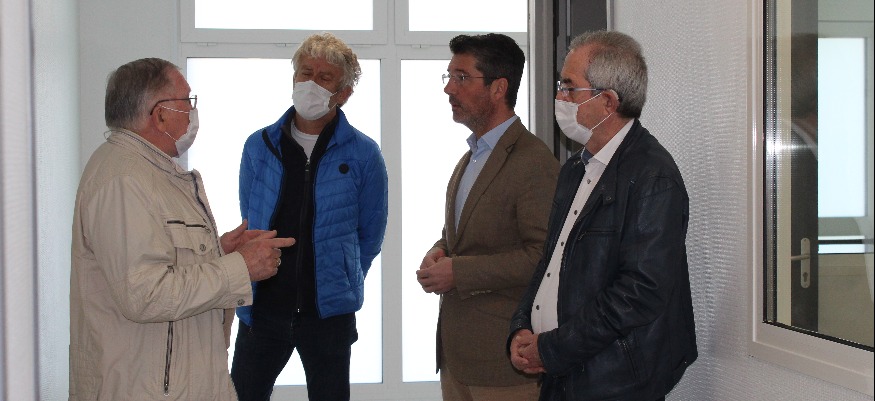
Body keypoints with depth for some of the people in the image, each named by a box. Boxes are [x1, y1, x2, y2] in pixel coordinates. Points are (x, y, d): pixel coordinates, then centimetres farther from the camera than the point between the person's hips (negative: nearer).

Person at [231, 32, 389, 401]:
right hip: (262, 307, 2)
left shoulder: (363, 155, -5)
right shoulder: (258, 146, 3)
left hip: (328, 314, -2)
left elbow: (370, 234, 5)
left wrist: (342, 284, 9)